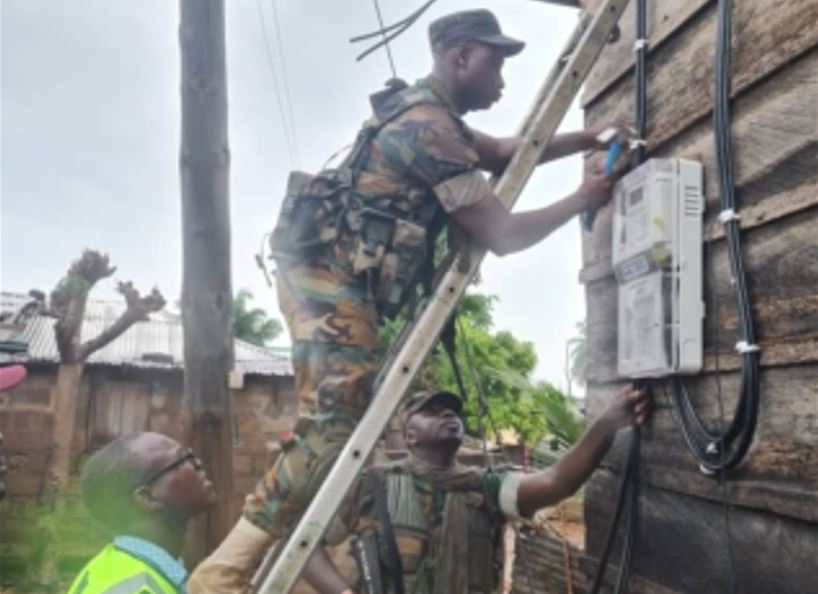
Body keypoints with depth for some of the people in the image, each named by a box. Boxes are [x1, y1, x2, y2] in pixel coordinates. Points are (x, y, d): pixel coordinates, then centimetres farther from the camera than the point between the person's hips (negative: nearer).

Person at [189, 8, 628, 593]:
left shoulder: (426, 112, 19)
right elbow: (502, 235, -14)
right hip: (327, 275, -11)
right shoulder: (430, 128, -14)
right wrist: (582, 200, -1)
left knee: (343, 421, 10)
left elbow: (504, 152, 32)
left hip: (336, 275, 11)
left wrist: (584, 141, 23)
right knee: (333, 427, -16)